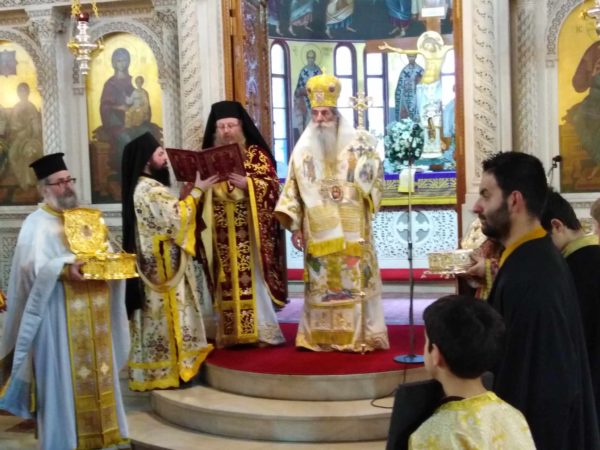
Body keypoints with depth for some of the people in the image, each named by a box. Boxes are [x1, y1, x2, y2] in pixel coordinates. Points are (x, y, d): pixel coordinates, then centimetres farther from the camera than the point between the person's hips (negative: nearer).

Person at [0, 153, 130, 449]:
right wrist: (65, 269, -31)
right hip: (59, 317, -7)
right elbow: (32, 268, -18)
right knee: (64, 375, -2)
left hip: (92, 314, 7)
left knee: (97, 372, 11)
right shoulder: (37, 224, -7)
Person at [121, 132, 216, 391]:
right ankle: (168, 370, 4)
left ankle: (155, 371, 19)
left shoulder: (146, 187, 15)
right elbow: (176, 218, -20)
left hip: (156, 264, 10)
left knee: (157, 316, 12)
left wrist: (187, 194, 8)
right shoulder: (150, 190, -18)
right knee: (167, 315, -3)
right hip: (164, 265, -10)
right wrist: (196, 192, -12)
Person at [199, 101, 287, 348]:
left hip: (250, 230, -4)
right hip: (222, 232, 4)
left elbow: (273, 186, -6)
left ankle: (263, 331, 1)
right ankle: (231, 332, 9)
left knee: (253, 277, -5)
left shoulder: (256, 153, 2)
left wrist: (246, 183, -20)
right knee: (227, 281, 4)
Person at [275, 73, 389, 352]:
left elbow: (374, 179, 1)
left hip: (351, 230, -2)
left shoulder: (356, 144, 1)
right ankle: (322, 336, 11)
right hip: (317, 232, 2)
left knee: (355, 281, -3)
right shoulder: (303, 149, 8)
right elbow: (293, 190, 8)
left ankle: (360, 335, 3)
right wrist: (294, 226, 2)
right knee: (320, 284, 4)